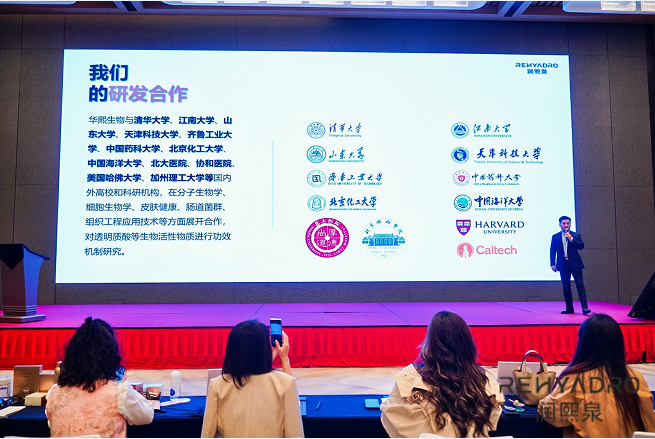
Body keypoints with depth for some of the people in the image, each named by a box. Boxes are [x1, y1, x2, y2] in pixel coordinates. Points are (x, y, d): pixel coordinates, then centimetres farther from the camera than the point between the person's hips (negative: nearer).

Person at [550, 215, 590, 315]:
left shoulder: (576, 235, 5)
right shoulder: (555, 237, 8)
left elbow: (581, 246, -7)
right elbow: (552, 251, 7)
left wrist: (571, 238, -16)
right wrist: (552, 264, -2)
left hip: (575, 264, -2)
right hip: (563, 265, 2)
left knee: (580, 285, -6)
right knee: (566, 286, 5)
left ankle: (585, 307, -6)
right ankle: (569, 308, 13)